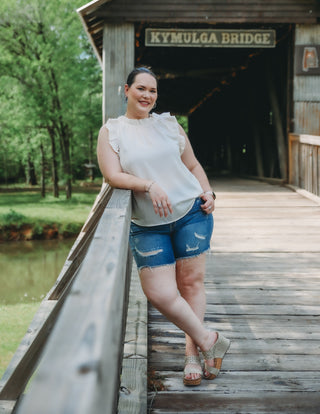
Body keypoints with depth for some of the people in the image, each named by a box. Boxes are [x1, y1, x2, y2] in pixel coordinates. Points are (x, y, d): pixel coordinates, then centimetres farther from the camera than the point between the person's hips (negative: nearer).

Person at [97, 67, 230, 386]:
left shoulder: (168, 125, 10)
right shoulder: (111, 131, 3)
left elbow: (193, 165, 17)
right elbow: (112, 175, -9)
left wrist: (208, 193, 0)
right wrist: (149, 185, -22)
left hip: (191, 213, 1)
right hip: (147, 225, -1)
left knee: (191, 281, 1)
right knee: (159, 293, -8)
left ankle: (192, 354, 14)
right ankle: (208, 340, 11)